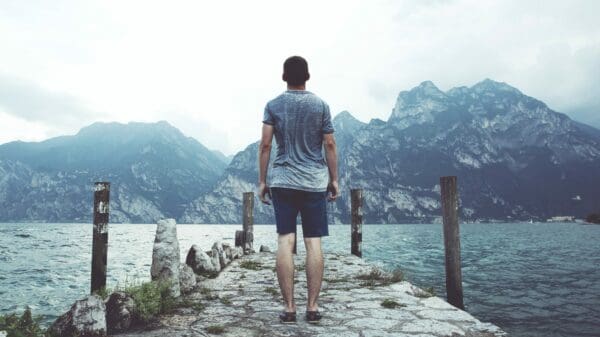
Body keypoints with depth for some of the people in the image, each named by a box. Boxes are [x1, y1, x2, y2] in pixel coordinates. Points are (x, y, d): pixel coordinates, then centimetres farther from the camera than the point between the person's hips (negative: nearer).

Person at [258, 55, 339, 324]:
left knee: (285, 242, 1)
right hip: (315, 182, 0)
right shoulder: (321, 105, 4)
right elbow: (329, 145, 2)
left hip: (282, 182, 0)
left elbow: (265, 145, -1)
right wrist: (334, 179, 9)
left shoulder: (273, 106, 3)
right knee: (314, 243, 2)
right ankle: (312, 307, 5)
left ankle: (289, 308, 3)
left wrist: (261, 181, 4)